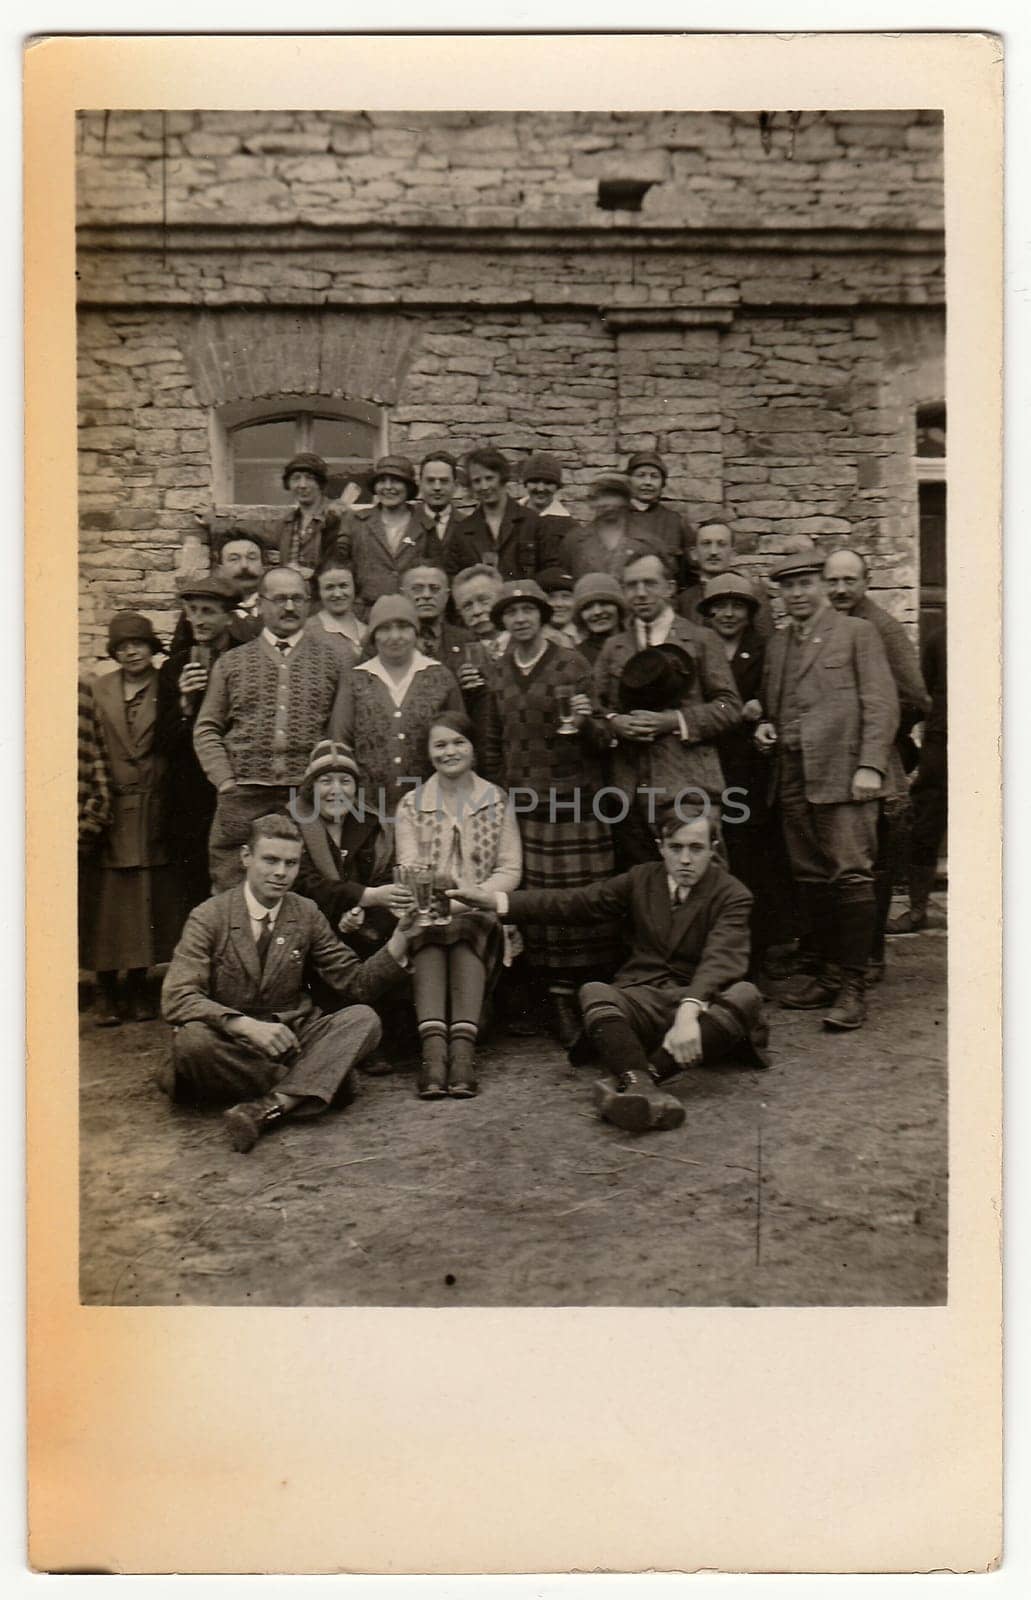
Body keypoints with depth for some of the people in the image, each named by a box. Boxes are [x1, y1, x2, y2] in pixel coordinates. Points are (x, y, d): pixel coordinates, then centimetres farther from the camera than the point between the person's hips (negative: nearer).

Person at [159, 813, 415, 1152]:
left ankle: (267, 1106, -37)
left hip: (292, 1038, 3)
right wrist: (248, 1025, -33)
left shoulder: (306, 914, 5)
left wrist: (401, 936, -14)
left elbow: (356, 983, 3)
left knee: (364, 1019, -22)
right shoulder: (209, 917, -7)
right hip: (231, 1041, -3)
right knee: (191, 1039, -35)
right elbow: (176, 999, -19)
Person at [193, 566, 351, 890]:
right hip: (242, 799, 1)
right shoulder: (231, 663, 13)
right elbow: (206, 729, 12)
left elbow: (342, 734, 5)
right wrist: (224, 780, -1)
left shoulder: (331, 661, 9)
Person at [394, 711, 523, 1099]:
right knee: (428, 934, -32)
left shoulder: (497, 800, 12)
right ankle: (434, 1047, -45)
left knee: (465, 930, -33)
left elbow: (510, 869, 4)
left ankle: (462, 1048, -44)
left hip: (481, 912, 0)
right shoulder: (411, 805, 13)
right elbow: (408, 869, 1)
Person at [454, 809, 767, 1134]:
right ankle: (638, 1083, -54)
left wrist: (689, 1011, -40)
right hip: (642, 1001, 2)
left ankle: (637, 1078, -44)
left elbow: (720, 960, -20)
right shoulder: (641, 879, 11)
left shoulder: (732, 896, -3)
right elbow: (575, 902, 5)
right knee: (594, 992, -28)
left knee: (745, 995, -33)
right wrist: (498, 901, -6)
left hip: (701, 1001, -2)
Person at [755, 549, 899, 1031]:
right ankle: (828, 974, 16)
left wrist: (870, 766, -12)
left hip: (841, 773, -5)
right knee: (811, 879, 7)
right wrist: (765, 727, 6)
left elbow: (881, 703, -3)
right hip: (792, 778, 6)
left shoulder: (857, 632, 4)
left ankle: (853, 987, -6)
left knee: (851, 876, -9)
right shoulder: (776, 644, 20)